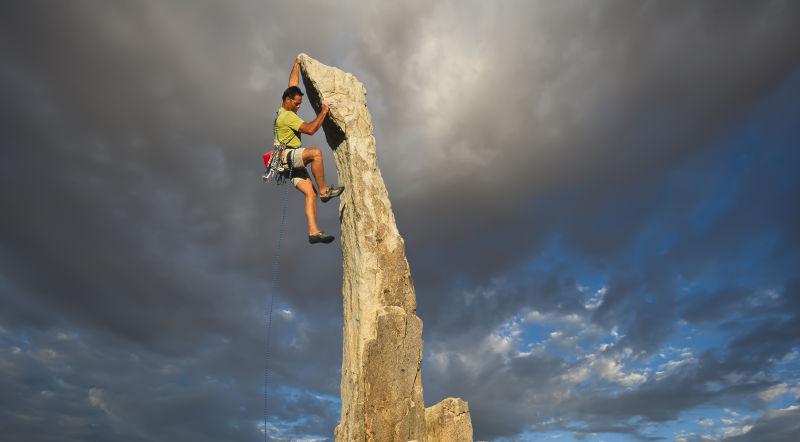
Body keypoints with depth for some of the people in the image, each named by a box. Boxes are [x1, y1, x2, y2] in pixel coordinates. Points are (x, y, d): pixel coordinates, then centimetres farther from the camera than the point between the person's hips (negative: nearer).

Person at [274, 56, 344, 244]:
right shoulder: (287, 116, -12)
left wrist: (297, 64, 35)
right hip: (287, 156, -9)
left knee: (310, 193, -6)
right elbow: (310, 129, -21)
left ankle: (313, 232, -13)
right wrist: (323, 112, -12)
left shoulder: (284, 109, 16)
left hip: (293, 161, 9)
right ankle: (324, 190, -24)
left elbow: (292, 84, 27)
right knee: (316, 153, -33)